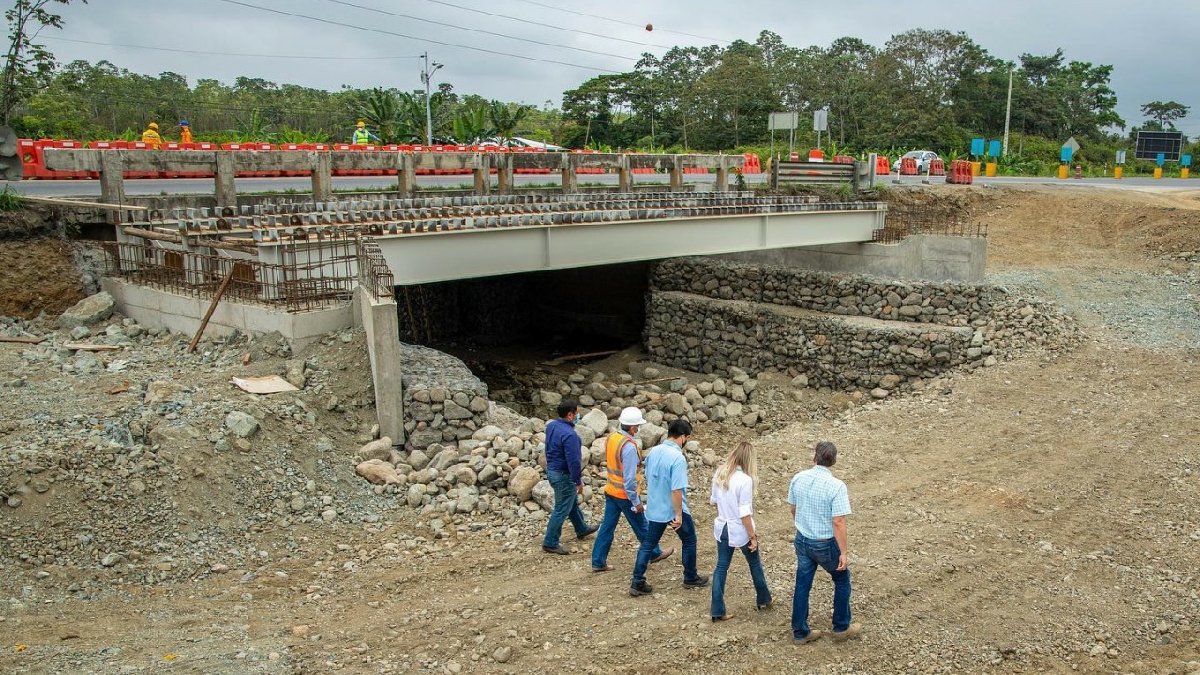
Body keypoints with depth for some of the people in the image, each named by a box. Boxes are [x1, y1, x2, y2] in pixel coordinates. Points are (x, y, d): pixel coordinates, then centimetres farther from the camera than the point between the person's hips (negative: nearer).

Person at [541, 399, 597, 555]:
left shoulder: (551, 426, -1)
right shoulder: (569, 434, -29)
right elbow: (573, 461, -25)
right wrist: (578, 482, -16)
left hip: (551, 470, 10)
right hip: (564, 476, -10)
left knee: (571, 502, 26)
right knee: (562, 510, 3)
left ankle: (582, 529, 44)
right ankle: (550, 543, 12)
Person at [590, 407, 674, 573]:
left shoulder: (611, 437, -2)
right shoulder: (629, 447, -27)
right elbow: (629, 478, -26)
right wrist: (636, 502, -19)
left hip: (610, 491, 7)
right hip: (625, 494, -7)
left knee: (607, 526, 12)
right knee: (641, 526, 14)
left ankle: (598, 562, 16)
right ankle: (655, 553, 33)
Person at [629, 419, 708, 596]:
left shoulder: (653, 452, -1)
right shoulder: (677, 458, -25)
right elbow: (676, 490, -27)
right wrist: (678, 515, -20)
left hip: (654, 508, 6)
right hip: (673, 510, -6)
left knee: (648, 544, 13)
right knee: (689, 541, 17)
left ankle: (637, 583, 12)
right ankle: (690, 578, 31)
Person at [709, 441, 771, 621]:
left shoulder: (719, 474, -4)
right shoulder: (745, 480, -24)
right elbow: (744, 513, -21)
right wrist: (753, 536, -12)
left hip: (722, 527, 5)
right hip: (740, 531, -5)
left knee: (721, 567, 12)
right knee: (755, 565, 19)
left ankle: (717, 610, 13)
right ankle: (763, 600, 38)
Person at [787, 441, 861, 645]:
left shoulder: (798, 479, -6)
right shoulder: (836, 486, -23)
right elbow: (838, 522, -23)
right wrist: (843, 553, -15)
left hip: (802, 540, 5)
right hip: (825, 544, -5)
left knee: (802, 585, 15)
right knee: (842, 580, 20)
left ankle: (800, 632, 25)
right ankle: (841, 628, 31)